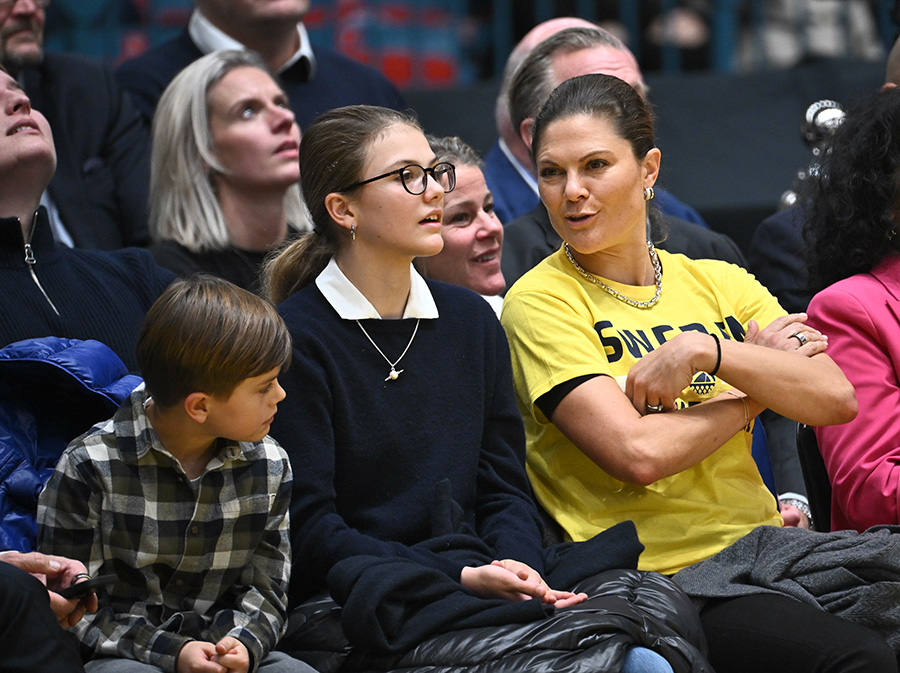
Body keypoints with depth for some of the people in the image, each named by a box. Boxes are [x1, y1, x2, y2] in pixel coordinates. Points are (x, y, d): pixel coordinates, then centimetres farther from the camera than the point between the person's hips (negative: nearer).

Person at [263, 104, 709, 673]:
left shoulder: (470, 320, 16)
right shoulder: (293, 339, -4)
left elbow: (504, 487, 15)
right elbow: (309, 530, -9)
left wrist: (519, 567, -8)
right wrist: (462, 577, -16)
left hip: (480, 586, 6)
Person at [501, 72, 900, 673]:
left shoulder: (720, 285, 15)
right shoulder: (541, 301, 0)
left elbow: (836, 399, 1)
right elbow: (637, 454, -13)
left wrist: (705, 350, -11)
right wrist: (758, 387, 1)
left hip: (767, 544, 5)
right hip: (658, 572, -5)